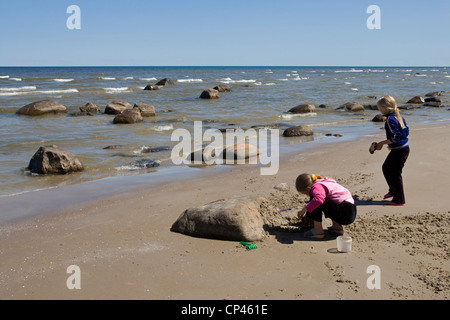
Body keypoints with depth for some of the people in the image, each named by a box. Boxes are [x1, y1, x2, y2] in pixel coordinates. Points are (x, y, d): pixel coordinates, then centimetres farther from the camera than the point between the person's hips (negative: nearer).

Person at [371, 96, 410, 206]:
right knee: (386, 168, 22)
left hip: (399, 150, -10)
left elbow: (395, 138, -24)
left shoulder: (390, 119, -20)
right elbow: (406, 132, 14)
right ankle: (393, 191, 36)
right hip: (403, 148, 10)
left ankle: (399, 200, 9)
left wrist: (382, 143, -14)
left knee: (396, 173, 0)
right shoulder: (399, 116, 8)